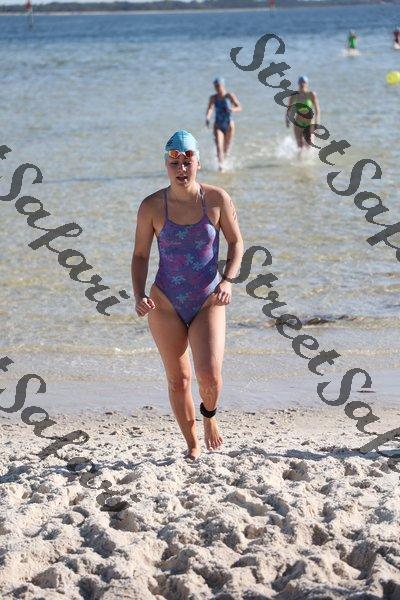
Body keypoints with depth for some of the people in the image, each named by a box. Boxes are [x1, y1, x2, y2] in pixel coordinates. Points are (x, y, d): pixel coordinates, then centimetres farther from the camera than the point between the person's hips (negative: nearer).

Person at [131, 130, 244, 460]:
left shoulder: (217, 199, -7)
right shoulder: (152, 207, -7)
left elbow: (236, 242, 4)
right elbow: (140, 255, 2)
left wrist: (228, 280, -11)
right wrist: (139, 295, -12)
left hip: (209, 303, -1)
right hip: (166, 305, 1)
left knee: (210, 374, -16)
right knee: (178, 380, 7)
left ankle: (210, 415, 20)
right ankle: (192, 445, 26)